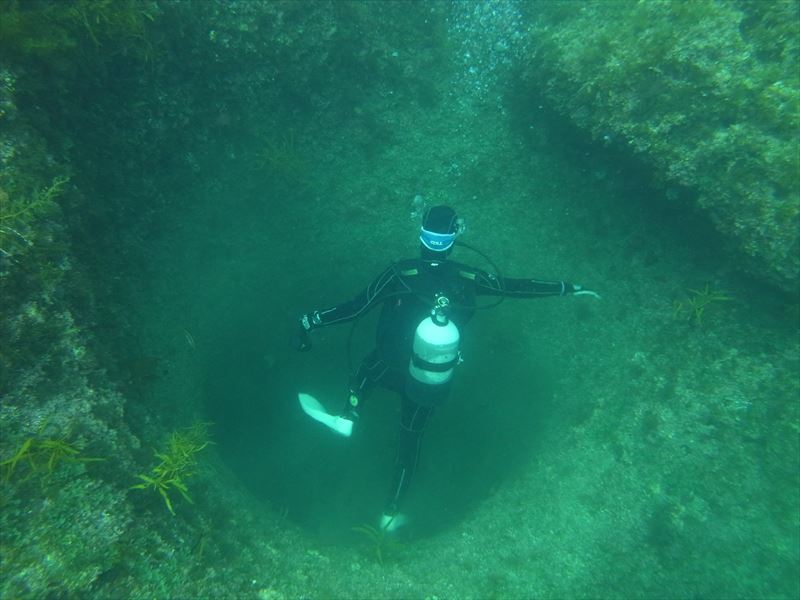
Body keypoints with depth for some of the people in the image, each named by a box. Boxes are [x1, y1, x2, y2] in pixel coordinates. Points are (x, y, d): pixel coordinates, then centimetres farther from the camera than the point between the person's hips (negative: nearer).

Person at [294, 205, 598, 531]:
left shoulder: (401, 273, -19)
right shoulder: (467, 278, -12)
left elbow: (356, 307, -18)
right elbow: (517, 287, -2)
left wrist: (309, 321, -7)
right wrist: (568, 288, 11)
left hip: (392, 368, -2)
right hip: (431, 382, 2)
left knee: (369, 366, 34)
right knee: (410, 439, 22)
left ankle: (346, 418, 16)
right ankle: (390, 512, 36)